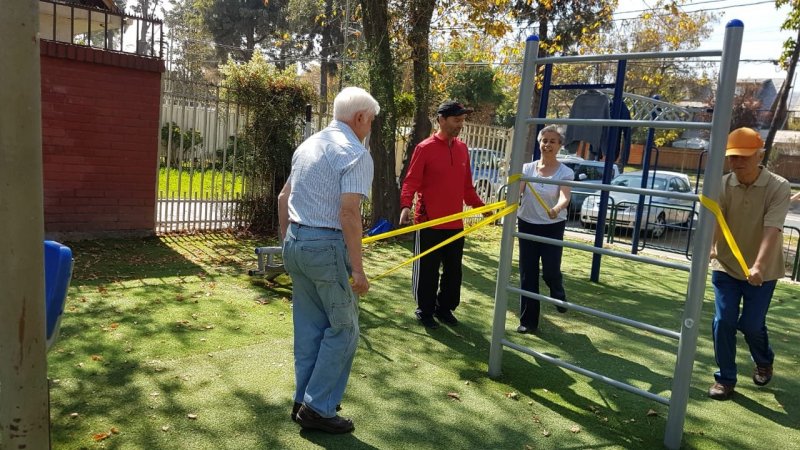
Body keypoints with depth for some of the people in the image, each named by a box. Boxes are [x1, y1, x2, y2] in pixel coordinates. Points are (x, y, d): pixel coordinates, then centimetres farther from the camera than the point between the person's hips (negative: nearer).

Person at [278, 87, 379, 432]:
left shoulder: (308, 145, 14)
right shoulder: (356, 154, -11)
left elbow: (283, 199, 17)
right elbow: (348, 214, -20)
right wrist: (357, 269, -18)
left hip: (295, 242, 8)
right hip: (327, 247, -8)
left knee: (308, 327, 16)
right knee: (342, 328, 5)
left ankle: (304, 400, 25)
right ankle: (318, 409, 10)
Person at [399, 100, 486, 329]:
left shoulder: (462, 149, 9)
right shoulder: (425, 148, -9)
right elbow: (411, 181, -12)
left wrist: (480, 206, 11)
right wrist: (406, 206, -27)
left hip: (455, 223, 6)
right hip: (429, 223, -6)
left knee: (453, 270, 14)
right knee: (427, 270, 6)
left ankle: (444, 308, 31)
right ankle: (425, 311, 22)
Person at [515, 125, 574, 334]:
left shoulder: (565, 172, -6)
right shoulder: (528, 168, 1)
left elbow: (565, 197, -24)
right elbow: (516, 191, -12)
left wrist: (556, 209, -47)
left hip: (553, 227, -2)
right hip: (527, 225, 2)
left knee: (550, 271, -7)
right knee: (527, 275, 4)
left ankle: (558, 295, 32)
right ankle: (528, 320, 16)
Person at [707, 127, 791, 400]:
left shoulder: (779, 187, -16)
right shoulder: (721, 186, -9)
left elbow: (772, 229, -28)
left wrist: (758, 265, -42)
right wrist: (705, 251, -42)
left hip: (762, 271, -2)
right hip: (725, 266, 2)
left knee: (751, 324, 4)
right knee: (723, 322, -2)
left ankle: (764, 361, 39)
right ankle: (725, 378, 17)